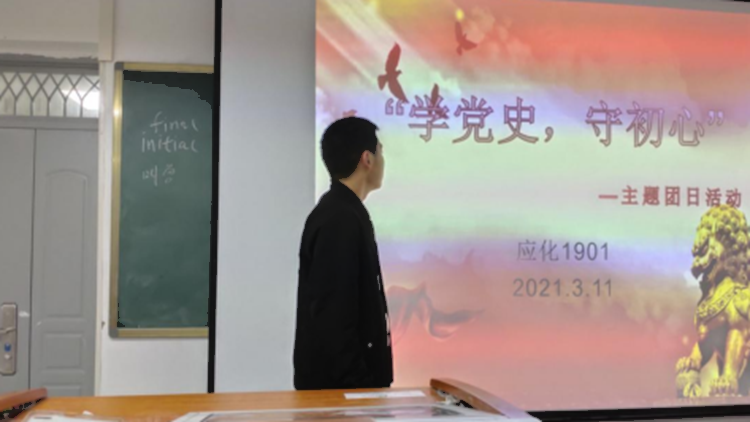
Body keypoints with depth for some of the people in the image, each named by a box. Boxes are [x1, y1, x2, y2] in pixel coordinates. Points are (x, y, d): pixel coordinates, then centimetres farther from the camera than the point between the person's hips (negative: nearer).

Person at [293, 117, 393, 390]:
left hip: (342, 377, 9)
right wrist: (358, 386, -22)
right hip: (339, 382, -9)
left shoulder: (343, 212, 11)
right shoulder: (338, 220, -20)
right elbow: (331, 317, -24)